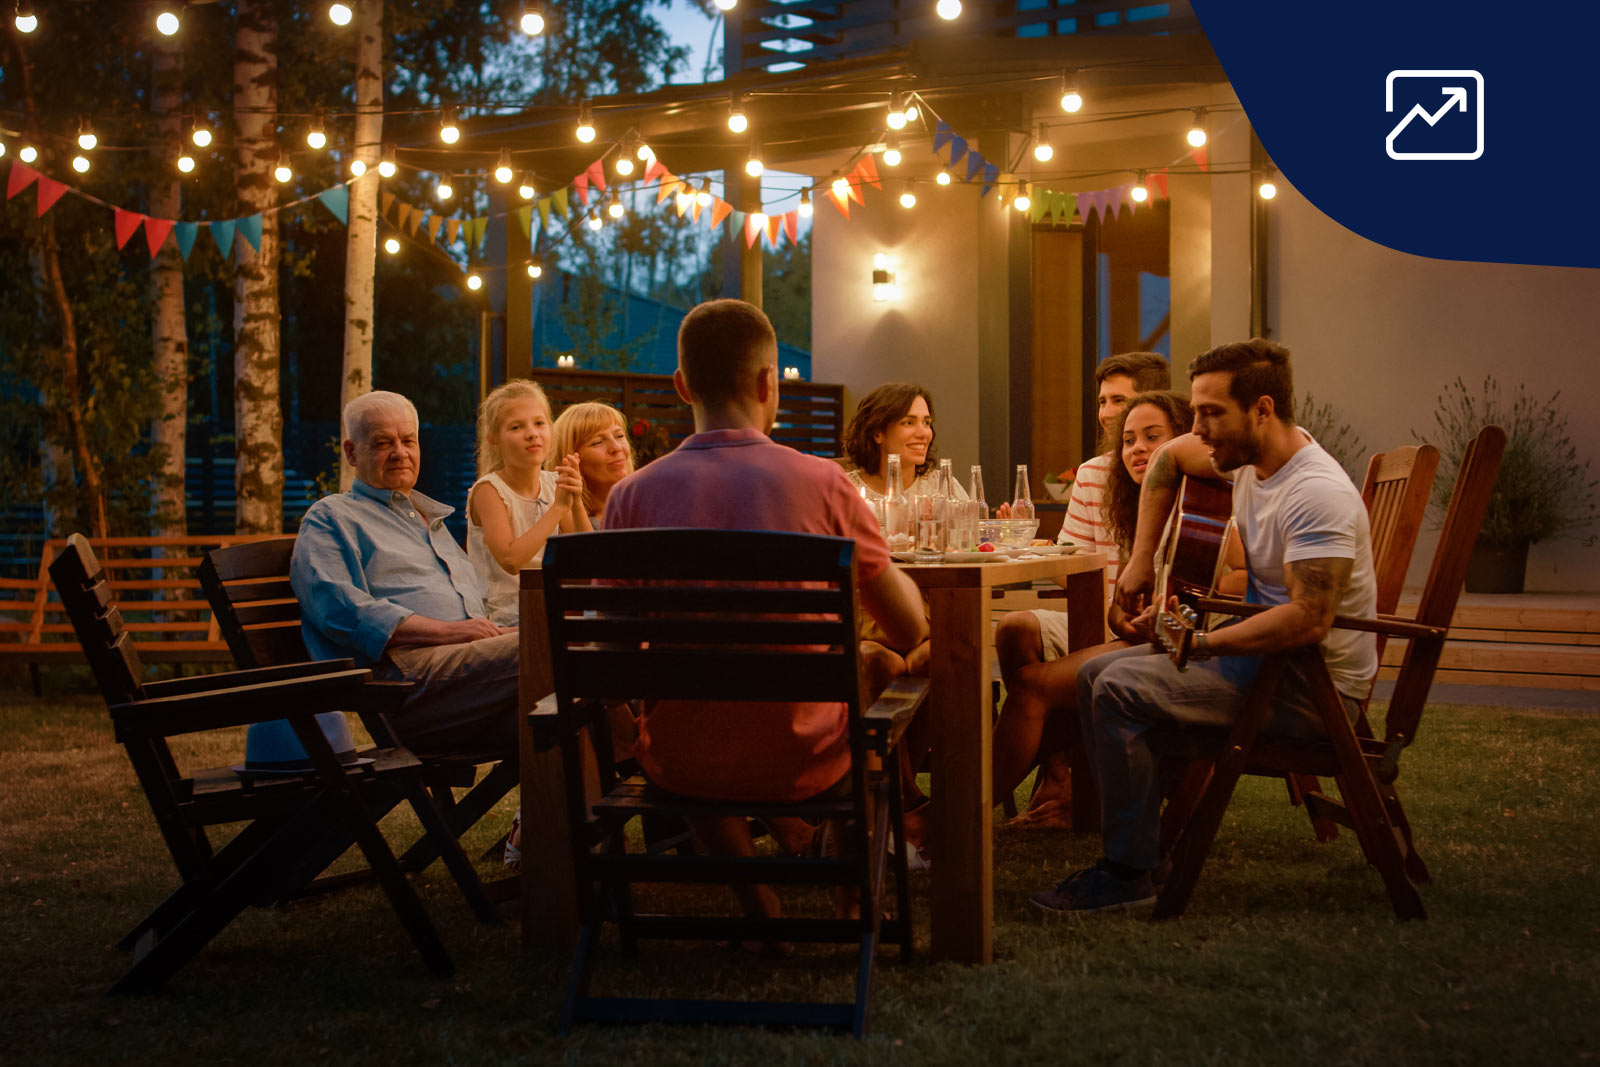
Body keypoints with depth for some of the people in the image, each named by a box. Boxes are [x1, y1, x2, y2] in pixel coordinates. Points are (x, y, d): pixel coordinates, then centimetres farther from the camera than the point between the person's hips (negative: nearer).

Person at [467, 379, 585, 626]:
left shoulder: (553, 483, 9)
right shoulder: (488, 490, -8)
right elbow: (511, 561, -21)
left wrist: (577, 504, -9)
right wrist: (559, 506, -19)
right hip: (503, 622, -6)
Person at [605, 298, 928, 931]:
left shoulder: (633, 495, -8)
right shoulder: (822, 483, -11)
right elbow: (911, 631, -2)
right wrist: (899, 573, 20)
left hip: (679, 766, 1)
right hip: (802, 761, -1)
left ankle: (758, 903, 30)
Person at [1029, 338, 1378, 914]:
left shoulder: (1318, 494, -25)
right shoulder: (1251, 454, 3)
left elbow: (1308, 620, -34)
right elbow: (1168, 459, 23)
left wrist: (1204, 643, -23)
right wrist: (1142, 558, 17)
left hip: (1315, 686, -10)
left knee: (1119, 690, -21)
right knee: (1096, 674, 9)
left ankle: (1129, 871, -13)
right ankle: (1138, 840, 11)